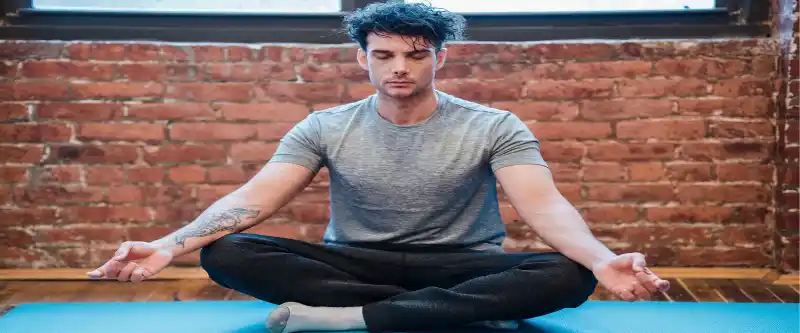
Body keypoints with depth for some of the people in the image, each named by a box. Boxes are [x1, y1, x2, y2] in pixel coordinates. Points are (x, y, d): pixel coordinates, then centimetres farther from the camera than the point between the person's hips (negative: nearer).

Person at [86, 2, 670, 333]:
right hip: (354, 264, 1)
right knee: (227, 255, -24)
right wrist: (170, 245, -29)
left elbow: (545, 205, -19)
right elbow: (254, 197, -11)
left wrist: (602, 260, -42)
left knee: (569, 276, -32)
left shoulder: (494, 127, -6)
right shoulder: (325, 128, -1)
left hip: (463, 266, -1)